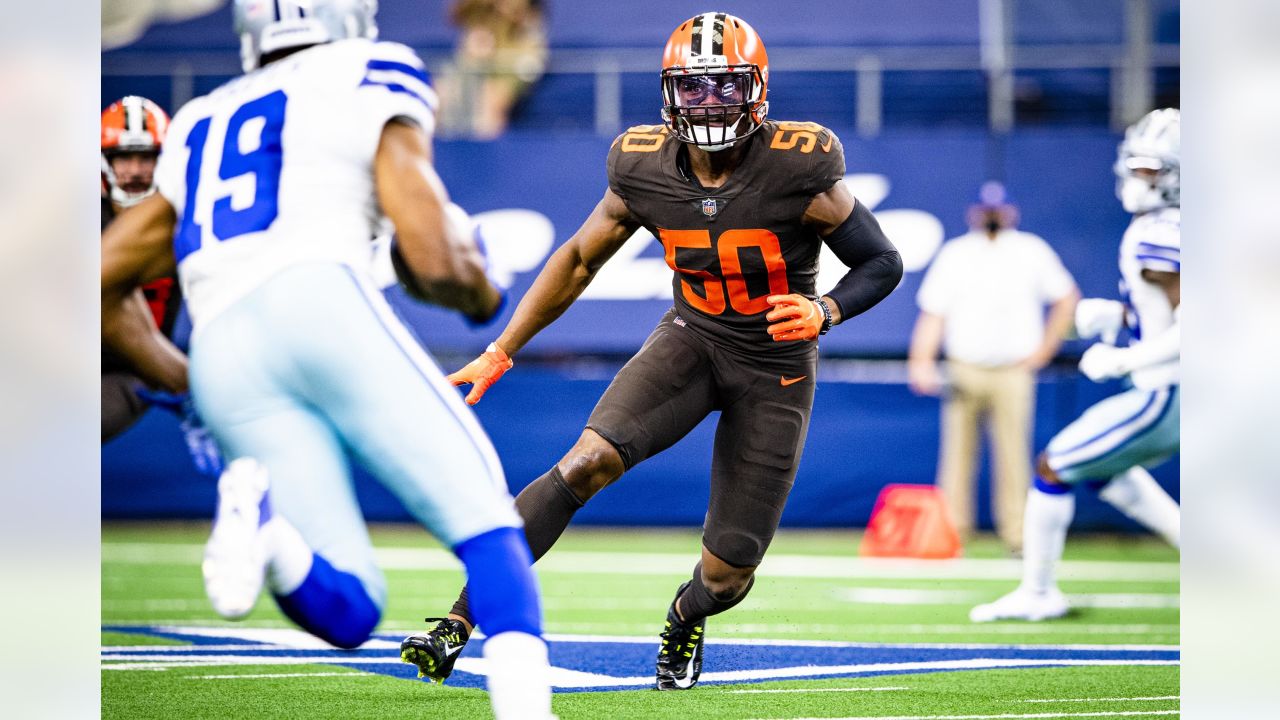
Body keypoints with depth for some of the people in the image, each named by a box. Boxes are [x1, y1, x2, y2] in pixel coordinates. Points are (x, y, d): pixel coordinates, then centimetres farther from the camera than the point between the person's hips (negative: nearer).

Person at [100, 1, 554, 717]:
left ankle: (260, 521, -31)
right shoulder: (371, 79, 16)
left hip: (222, 361, 4)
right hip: (320, 303, -4)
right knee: (486, 522, 0)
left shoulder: (198, 128, 32)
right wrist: (484, 293, 27)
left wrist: (184, 383, 42)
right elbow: (432, 262, 5)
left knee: (349, 611, 1)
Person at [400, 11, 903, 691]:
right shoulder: (644, 169, -10)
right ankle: (459, 621, -25)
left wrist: (825, 311, -31)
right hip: (692, 337, 2)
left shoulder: (797, 170, -21)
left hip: (776, 364, -2)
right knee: (587, 462, -25)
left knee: (727, 572, -2)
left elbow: (883, 263, -11)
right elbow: (579, 259, 5)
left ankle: (685, 620, 38)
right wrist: (499, 353, 5)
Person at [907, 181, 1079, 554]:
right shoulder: (954, 254, 7)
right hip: (964, 371, 1)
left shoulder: (1032, 251, 7)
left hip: (1013, 373, -1)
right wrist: (921, 362, -11)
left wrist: (1044, 349, 7)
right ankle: (951, 534, 8)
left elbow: (1067, 298, 14)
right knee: (957, 453, 1)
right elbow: (933, 311, 2)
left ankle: (1017, 537, -5)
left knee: (1013, 455, -7)